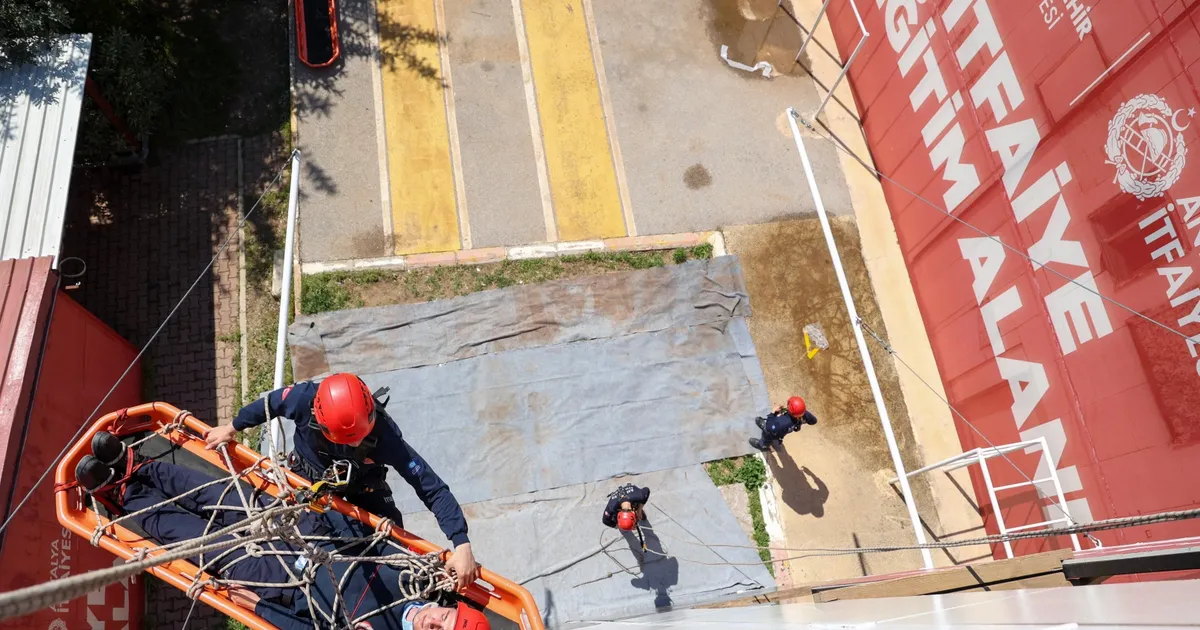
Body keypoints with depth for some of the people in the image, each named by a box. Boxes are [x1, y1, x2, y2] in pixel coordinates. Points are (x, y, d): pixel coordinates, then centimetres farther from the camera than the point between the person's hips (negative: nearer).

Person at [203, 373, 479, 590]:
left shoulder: (384, 435, -43)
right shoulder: (305, 399, -41)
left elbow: (433, 488, -43)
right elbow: (269, 403, -15)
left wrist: (461, 544, -51)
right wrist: (233, 427, 3)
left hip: (361, 486, -1)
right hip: (308, 476, 2)